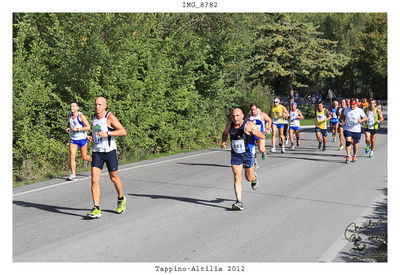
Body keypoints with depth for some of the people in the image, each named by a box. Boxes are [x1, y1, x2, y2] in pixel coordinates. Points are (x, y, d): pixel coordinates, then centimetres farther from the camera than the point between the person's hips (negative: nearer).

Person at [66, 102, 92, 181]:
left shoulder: (81, 116, -14)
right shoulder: (69, 115, 3)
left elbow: (88, 127, -17)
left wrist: (77, 129, -23)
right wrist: (68, 128, 3)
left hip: (82, 139, -4)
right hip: (73, 139, 4)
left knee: (84, 157, 7)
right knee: (72, 156, -11)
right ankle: (73, 174, -10)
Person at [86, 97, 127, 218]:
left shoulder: (110, 117, -11)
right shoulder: (94, 116, 8)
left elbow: (123, 131, -14)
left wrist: (107, 133, -23)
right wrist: (91, 137, 6)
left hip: (110, 151, -4)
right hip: (97, 152, 5)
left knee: (114, 178, 11)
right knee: (94, 180, -9)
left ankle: (121, 199, 39)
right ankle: (96, 209, -10)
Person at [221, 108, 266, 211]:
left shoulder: (249, 124, -16)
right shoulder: (229, 125, -4)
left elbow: (262, 137, -21)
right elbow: (225, 133, 20)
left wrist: (251, 130, -37)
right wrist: (223, 141, 0)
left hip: (248, 154, -2)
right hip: (235, 155, 2)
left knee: (249, 178, 12)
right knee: (237, 178, -9)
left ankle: (254, 178, 51)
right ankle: (239, 202, -9)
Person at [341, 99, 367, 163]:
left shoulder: (359, 110, -6)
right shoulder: (346, 109, 2)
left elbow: (366, 117, -1)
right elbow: (343, 115, 23)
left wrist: (361, 120, -20)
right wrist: (343, 121, 7)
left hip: (357, 130, -1)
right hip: (348, 129, 1)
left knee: (355, 144, 9)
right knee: (348, 142, -16)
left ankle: (354, 155, 32)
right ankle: (348, 156, -12)